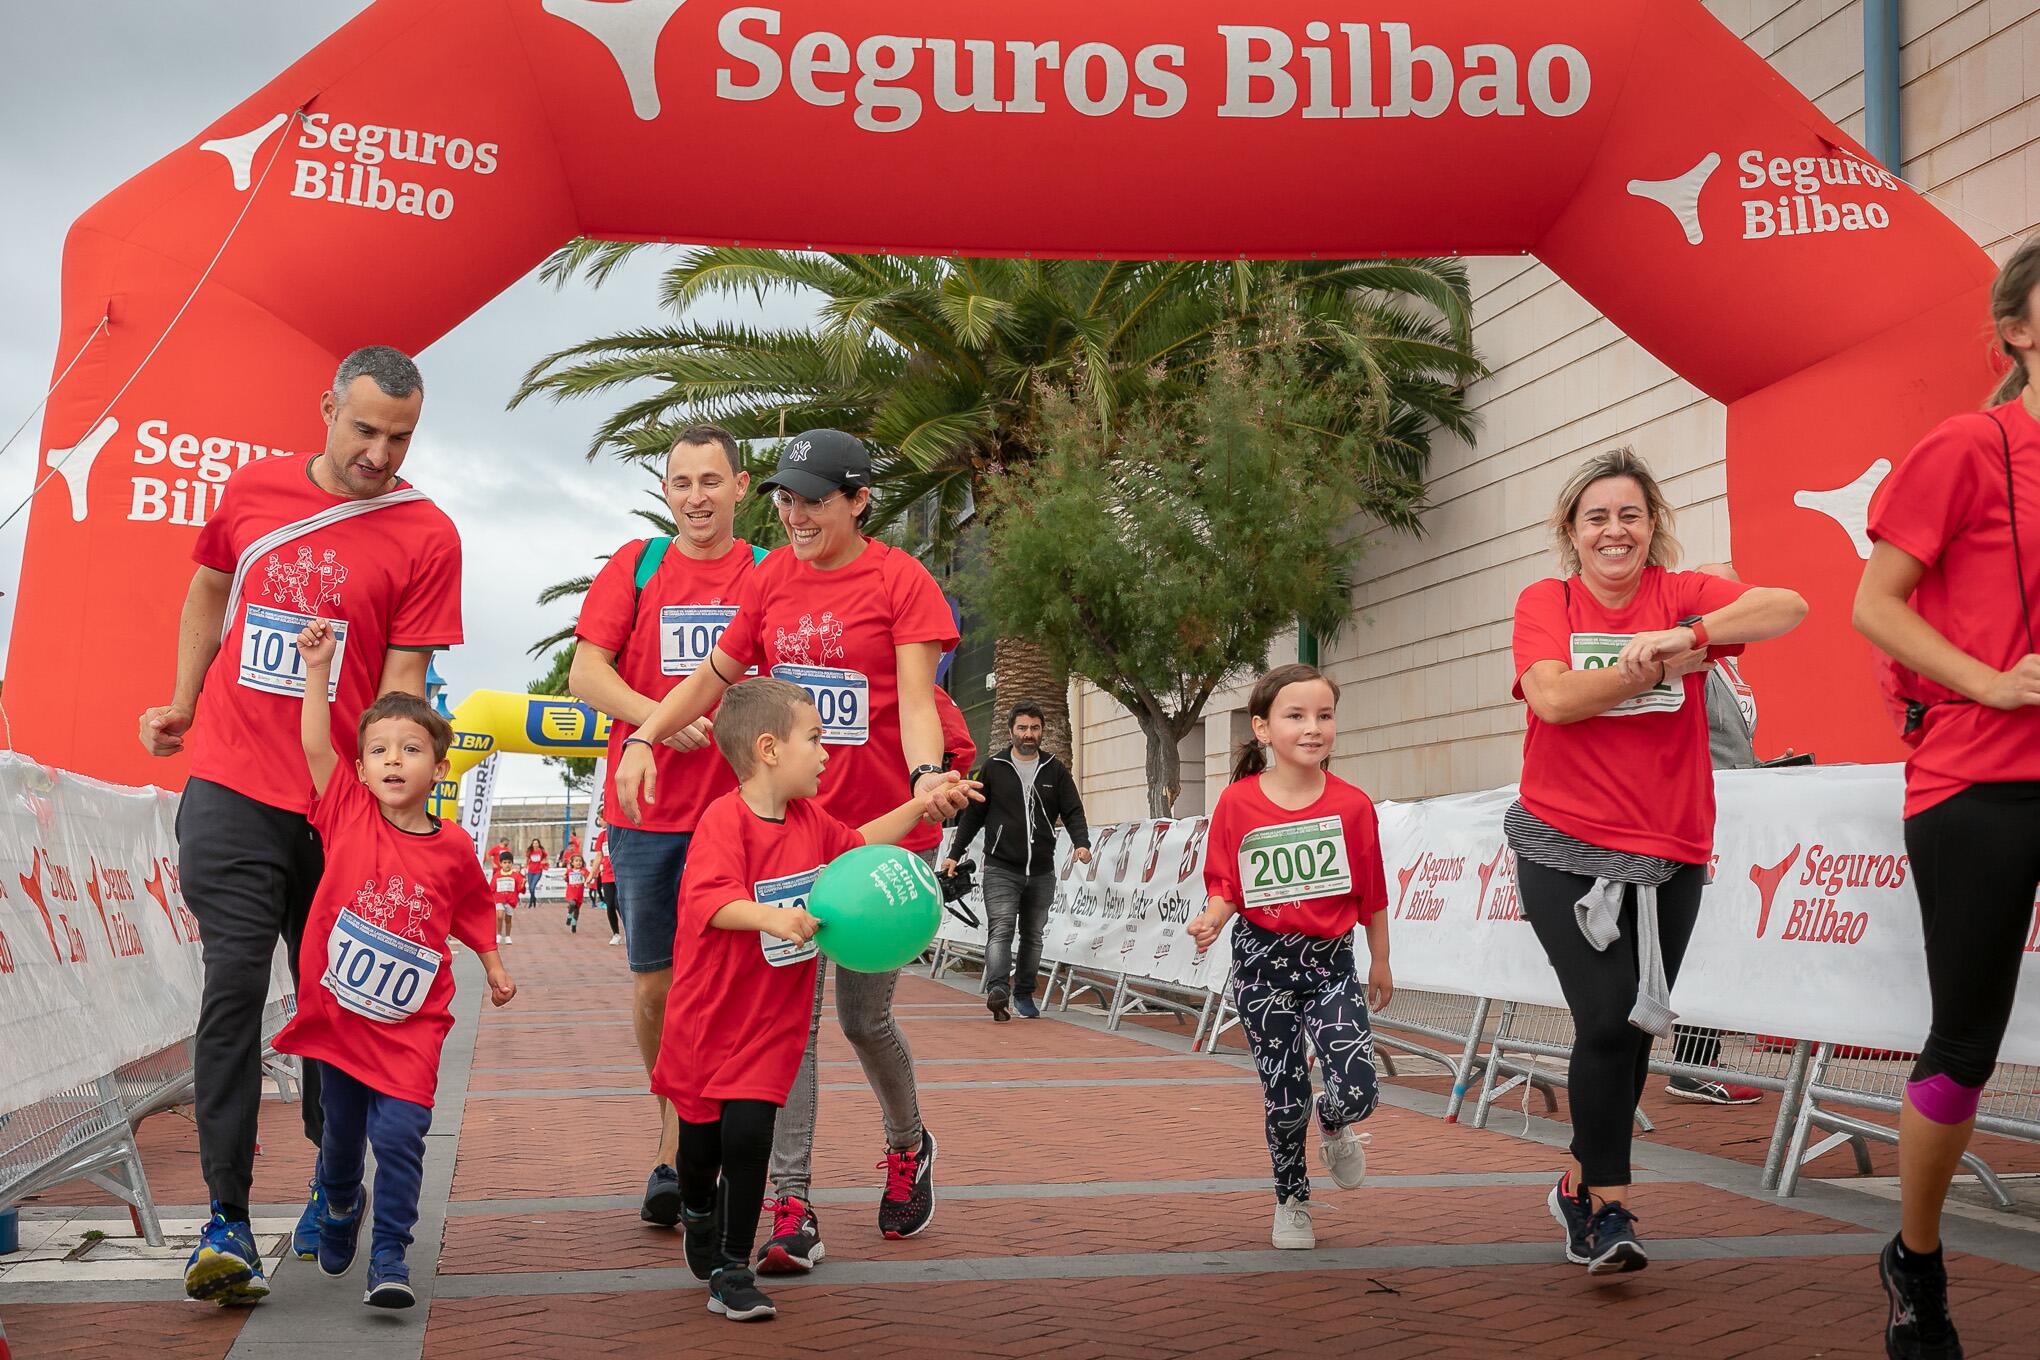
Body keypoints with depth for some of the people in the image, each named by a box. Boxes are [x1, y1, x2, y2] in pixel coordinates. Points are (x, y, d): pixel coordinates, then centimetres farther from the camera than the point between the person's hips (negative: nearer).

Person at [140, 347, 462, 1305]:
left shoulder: (426, 536, -3)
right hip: (231, 789, 1)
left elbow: (402, 684, -5)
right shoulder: (251, 489, 6)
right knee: (235, 986, -6)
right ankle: (225, 1219, -2)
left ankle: (333, 1187, 27)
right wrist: (182, 706, 18)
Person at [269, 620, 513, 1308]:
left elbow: (472, 910, 14)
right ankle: (340, 1209, 48)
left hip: (409, 1025, -1)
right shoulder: (348, 814, -5)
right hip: (338, 1011, 1)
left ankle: (389, 1256, -1)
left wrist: (494, 967, 16)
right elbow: (315, 746, -15)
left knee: (400, 1134, -13)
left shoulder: (452, 847, -4)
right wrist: (317, 667, -20)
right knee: (341, 1134, 18)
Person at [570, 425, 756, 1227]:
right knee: (654, 986, 9)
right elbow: (586, 673, -1)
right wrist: (659, 718, -18)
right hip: (644, 808, 1)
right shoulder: (636, 564, 7)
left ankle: (677, 1156, 7)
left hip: (737, 809, -1)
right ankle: (675, 1141, 27)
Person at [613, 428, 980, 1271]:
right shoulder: (771, 577, 8)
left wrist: (928, 777, -33)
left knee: (863, 1016, 6)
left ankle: (908, 1147, 35)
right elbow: (716, 673, 15)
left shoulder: (901, 581, -5)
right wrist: (645, 738, 1)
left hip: (884, 830, -3)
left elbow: (914, 702, -13)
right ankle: (792, 1207, -1)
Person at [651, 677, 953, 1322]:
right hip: (709, 1014, -4)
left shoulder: (810, 820, 4)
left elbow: (857, 844, 24)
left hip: (773, 1019, 4)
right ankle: (697, 1216, 45)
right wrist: (772, 916, -51)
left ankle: (731, 1269, 6)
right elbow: (712, 900, -35)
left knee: (749, 1136, -7)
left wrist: (918, 807, 19)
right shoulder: (725, 820, -21)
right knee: (701, 1137, 12)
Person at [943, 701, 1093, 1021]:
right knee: (1001, 929, -17)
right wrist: (954, 854, 6)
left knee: (1033, 935, 9)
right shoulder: (993, 769, 5)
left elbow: (1073, 812, 6)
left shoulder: (1056, 771, 9)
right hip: (1001, 869, -3)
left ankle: (1024, 994, 19)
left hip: (1041, 872, 3)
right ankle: (997, 989, -30)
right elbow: (972, 814, 10)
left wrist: (1082, 843, -14)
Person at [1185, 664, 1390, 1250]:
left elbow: (1372, 893, 4)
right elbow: (1225, 886, -2)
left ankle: (1333, 1126, 27)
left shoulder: (1352, 805, -5)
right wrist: (1211, 918, -24)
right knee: (1284, 1096, 4)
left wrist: (1380, 963, 12)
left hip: (1331, 961, 1)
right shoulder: (1237, 803, -7)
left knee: (1357, 1092, -12)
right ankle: (1291, 1202, 30)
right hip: (1263, 962, 0)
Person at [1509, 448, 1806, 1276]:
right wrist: (1664, 663, -18)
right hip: (1565, 847, -2)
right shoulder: (1546, 602, 0)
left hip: (1670, 852, 3)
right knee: (1608, 1021, -13)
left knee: (1632, 1030, 10)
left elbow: (1790, 607, -17)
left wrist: (1685, 635, -29)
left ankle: (1581, 1188, 29)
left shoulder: (1682, 596, 1)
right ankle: (1608, 1205, 2)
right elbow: (1553, 696, -17)